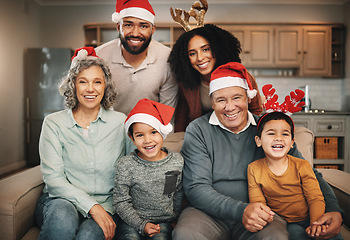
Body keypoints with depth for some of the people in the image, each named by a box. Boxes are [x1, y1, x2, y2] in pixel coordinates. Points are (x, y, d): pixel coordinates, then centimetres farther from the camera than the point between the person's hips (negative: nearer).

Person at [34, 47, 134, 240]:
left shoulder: (121, 122, 4)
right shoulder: (54, 123, 2)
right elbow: (53, 179, -6)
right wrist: (91, 206, -18)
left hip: (105, 206, 0)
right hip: (60, 200, 1)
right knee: (63, 216, -34)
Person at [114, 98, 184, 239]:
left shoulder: (177, 161, -3)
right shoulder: (126, 165, -11)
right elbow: (121, 202, -8)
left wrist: (172, 218, 10)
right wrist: (142, 225, -15)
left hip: (163, 221, 1)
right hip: (133, 221, -1)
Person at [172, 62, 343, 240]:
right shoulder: (197, 130, -2)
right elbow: (196, 188, -9)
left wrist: (333, 210, -11)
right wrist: (241, 210, -24)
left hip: (260, 216, 1)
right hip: (210, 213, -1)